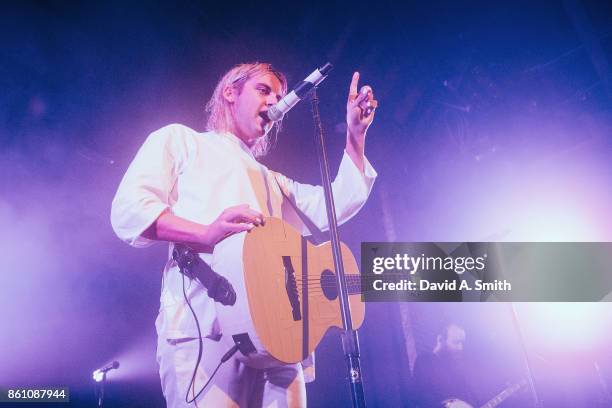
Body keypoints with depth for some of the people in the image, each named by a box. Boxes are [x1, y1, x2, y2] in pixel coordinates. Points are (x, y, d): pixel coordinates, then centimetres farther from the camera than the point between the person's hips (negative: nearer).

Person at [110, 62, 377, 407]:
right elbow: (127, 211, 0)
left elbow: (339, 205, 22)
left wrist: (356, 134, 17)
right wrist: (206, 233, -18)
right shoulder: (180, 139, 15)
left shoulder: (274, 182, 33)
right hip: (205, 328, -5)